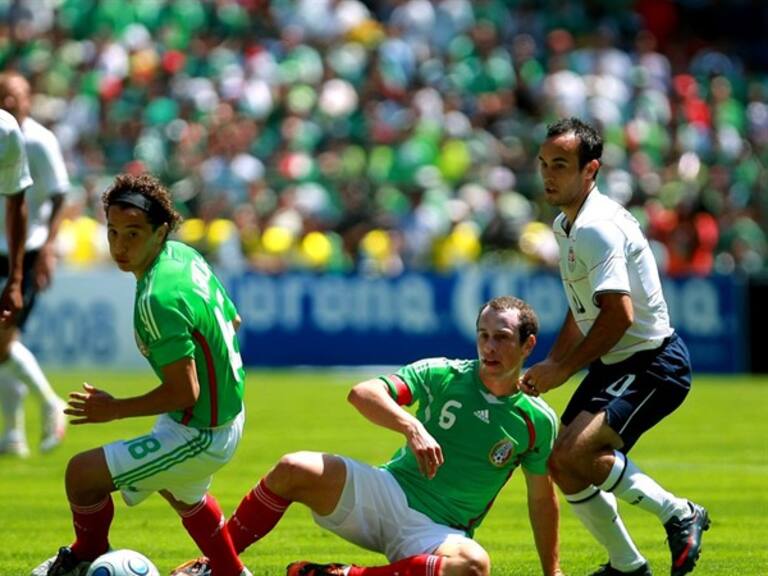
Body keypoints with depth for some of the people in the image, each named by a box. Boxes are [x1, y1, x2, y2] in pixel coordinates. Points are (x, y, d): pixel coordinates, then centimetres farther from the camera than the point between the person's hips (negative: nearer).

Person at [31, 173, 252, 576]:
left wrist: (113, 410, -19)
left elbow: (183, 393, -31)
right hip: (227, 413, 10)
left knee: (82, 473, -6)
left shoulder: (157, 299, -32)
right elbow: (232, 320, 10)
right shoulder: (185, 255, -4)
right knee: (181, 494, 38)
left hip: (200, 436, -10)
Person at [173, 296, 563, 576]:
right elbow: (363, 393, -13)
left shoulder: (537, 422, 1)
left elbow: (542, 499, 13)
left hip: (436, 532, -1)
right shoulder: (443, 376, 0)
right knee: (294, 469, -25)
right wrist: (412, 427, -30)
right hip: (388, 493, 1)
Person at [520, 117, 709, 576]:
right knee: (565, 466, 10)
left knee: (572, 456, -25)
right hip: (614, 365, 10)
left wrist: (563, 369, -19)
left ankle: (678, 514, -10)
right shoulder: (566, 225, 12)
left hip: (652, 364, -10)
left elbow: (619, 314, -28)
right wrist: (549, 367, 12)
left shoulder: (597, 227, -21)